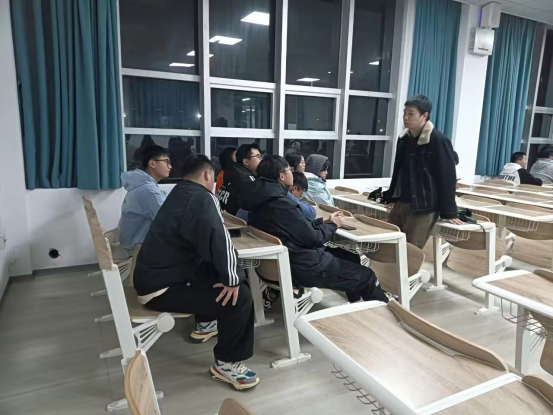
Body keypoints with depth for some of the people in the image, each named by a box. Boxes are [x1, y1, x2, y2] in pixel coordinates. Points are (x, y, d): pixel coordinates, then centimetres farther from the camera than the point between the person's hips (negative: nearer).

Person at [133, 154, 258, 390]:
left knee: (214, 270, 24)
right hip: (161, 288, -10)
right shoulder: (200, 197, -18)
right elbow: (218, 240, -33)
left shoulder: (180, 192, 12)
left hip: (155, 274, 10)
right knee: (240, 296, -15)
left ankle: (205, 323, 38)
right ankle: (226, 364, 2)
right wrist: (232, 279, -23)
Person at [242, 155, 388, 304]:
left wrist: (324, 221, 5)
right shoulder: (281, 204, -26)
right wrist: (333, 224, -1)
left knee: (352, 258, 23)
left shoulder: (265, 199, 4)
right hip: (303, 267, -10)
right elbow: (313, 238, -18)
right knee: (367, 276, 3)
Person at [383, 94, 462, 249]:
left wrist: (449, 212, -10)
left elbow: (447, 177, -11)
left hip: (423, 208, -7)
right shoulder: (403, 138, 10)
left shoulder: (438, 140, -11)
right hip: (400, 203, 7)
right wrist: (389, 196, 22)